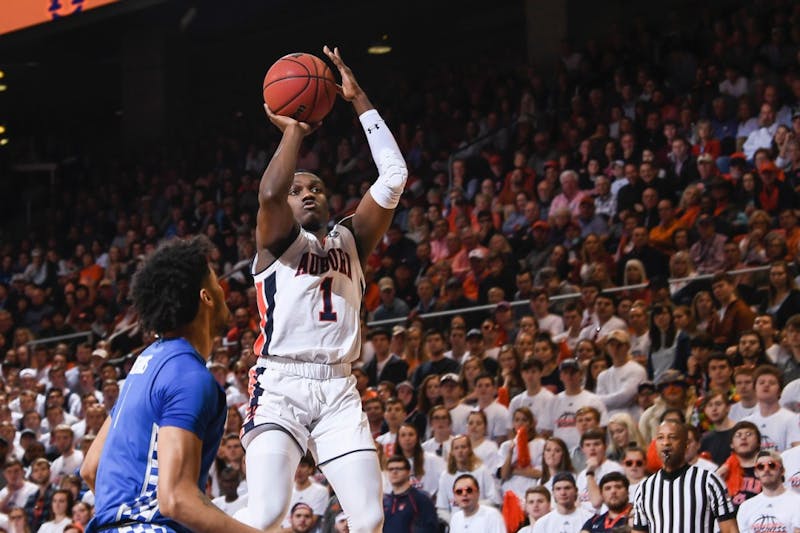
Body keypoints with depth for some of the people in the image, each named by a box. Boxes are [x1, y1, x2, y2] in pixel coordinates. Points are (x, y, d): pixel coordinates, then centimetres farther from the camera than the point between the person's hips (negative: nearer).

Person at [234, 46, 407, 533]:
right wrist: (293, 131, -2)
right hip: (281, 386, -4)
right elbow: (269, 193, -16)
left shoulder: (351, 240, 19)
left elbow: (394, 177, 7)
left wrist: (359, 99, 6)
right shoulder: (278, 240, 8)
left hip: (338, 389, 4)